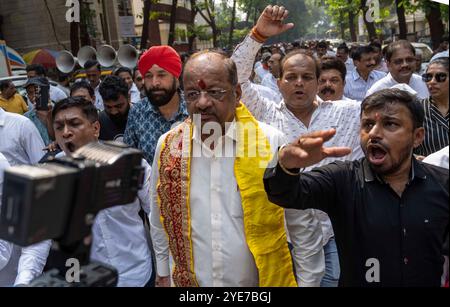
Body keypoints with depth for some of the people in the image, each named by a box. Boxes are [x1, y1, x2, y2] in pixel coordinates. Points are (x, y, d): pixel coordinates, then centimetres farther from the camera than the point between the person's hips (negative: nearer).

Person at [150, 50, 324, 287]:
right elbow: (161, 221, 6)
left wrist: (306, 281, -4)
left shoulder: (271, 142, -15)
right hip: (188, 281, 2)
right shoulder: (167, 146, -7)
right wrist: (163, 274, 12)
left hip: (264, 279, -2)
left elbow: (302, 226, -8)